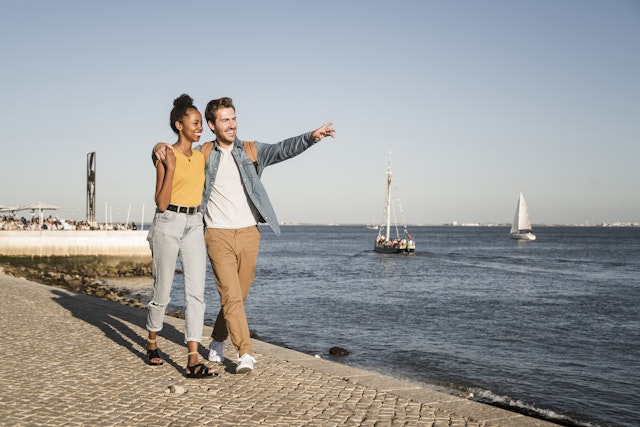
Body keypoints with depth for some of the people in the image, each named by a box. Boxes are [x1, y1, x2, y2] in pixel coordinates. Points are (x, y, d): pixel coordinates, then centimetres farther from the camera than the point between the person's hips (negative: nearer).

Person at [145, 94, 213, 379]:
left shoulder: (201, 157, 12)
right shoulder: (166, 157, -5)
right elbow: (161, 203, -12)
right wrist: (170, 169, -18)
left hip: (194, 226, 5)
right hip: (168, 224, -5)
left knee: (196, 292, -7)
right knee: (162, 291, 6)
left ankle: (193, 361, -9)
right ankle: (152, 344, 32)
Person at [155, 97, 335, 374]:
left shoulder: (251, 150, 5)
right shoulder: (203, 155, 5)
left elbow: (282, 150, -11)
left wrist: (312, 136, -28)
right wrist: (160, 147, -14)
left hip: (249, 235, 2)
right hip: (218, 236, -2)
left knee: (238, 296, 11)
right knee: (231, 295, -11)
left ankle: (217, 343, 32)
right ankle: (245, 354, -9)